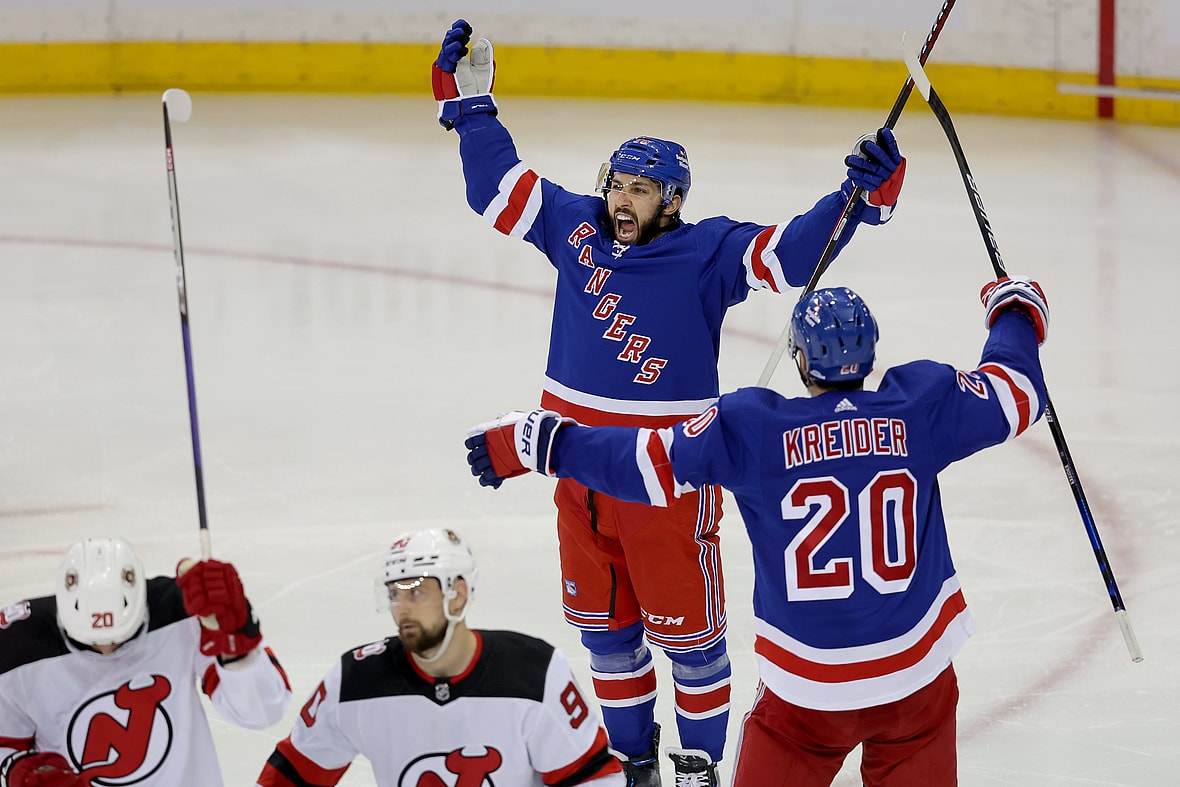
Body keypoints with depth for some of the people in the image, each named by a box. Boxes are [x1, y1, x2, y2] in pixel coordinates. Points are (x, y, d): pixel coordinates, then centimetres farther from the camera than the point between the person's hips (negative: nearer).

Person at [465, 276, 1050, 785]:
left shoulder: (751, 430, -11)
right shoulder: (920, 407, -6)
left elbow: (649, 462, -10)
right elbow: (1016, 393, 6)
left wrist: (537, 443, 0)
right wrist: (1015, 313, 26)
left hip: (805, 682, -1)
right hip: (915, 672, 2)